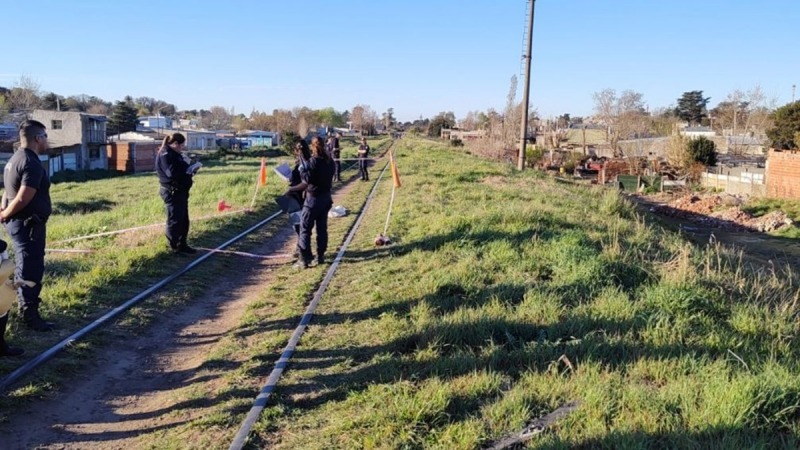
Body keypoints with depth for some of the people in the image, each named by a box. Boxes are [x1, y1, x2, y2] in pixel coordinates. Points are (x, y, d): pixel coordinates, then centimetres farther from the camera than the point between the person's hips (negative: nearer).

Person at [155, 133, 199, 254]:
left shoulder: (175, 154, 16)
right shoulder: (165, 155, -15)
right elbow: (172, 173, -27)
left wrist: (190, 169, 0)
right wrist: (189, 169, -14)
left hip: (180, 191, 10)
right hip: (172, 193, -10)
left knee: (184, 220, 15)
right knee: (175, 220, -2)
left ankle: (182, 245, 24)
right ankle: (175, 248, 7)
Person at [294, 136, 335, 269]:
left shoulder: (314, 161, -17)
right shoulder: (329, 161, 6)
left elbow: (307, 178, -18)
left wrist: (302, 169, -2)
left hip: (313, 198, -7)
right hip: (326, 197, 7)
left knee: (305, 228, -2)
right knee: (322, 228, 14)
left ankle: (304, 259, -4)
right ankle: (321, 255, 19)